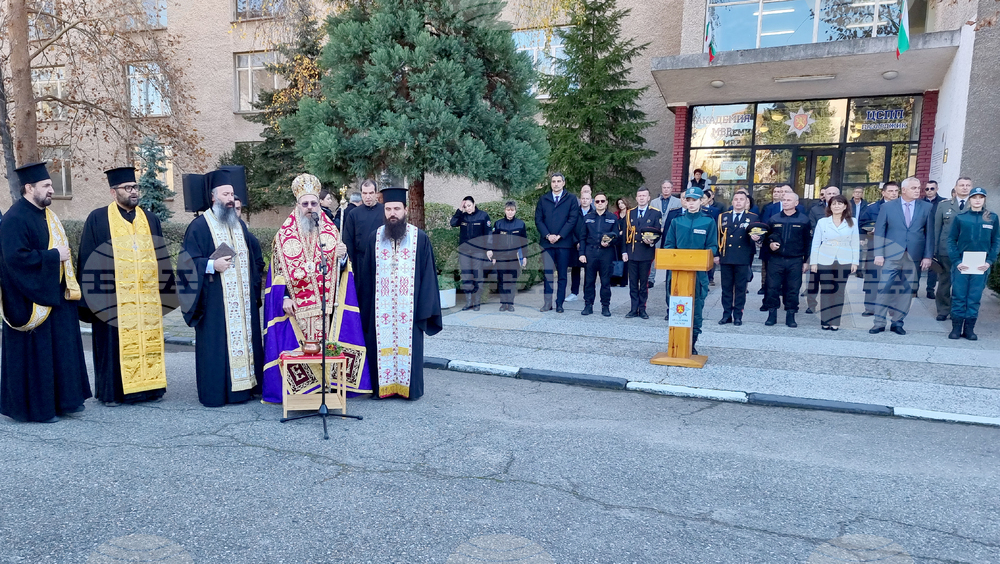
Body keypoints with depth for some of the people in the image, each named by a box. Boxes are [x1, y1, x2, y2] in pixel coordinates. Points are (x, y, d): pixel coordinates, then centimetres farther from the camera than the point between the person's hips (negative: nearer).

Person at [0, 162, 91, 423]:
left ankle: (63, 398, 22)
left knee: (62, 347, 12)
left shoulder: (47, 215, 13)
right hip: (32, 298, -9)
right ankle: (36, 406, 11)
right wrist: (53, 256, -18)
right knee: (35, 351, 0)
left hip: (55, 294, 9)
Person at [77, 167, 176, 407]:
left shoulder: (150, 219, 13)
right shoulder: (98, 218, 2)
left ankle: (149, 387, 17)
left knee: (148, 341, 6)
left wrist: (165, 291, 9)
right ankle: (112, 392, 14)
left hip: (147, 296, 3)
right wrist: (92, 297, -6)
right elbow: (88, 260, 0)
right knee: (115, 343, 3)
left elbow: (162, 258, 14)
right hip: (114, 298, -3)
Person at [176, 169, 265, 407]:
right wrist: (211, 265, -22)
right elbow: (187, 262, -8)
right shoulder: (200, 226, -5)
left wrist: (255, 287, 15)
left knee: (244, 338, 8)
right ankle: (215, 392, 6)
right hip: (215, 301, -6)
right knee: (216, 343, -3)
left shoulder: (239, 225, 15)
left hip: (242, 300, 6)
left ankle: (244, 385, 17)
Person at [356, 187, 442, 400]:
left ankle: (410, 387, 18)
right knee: (382, 344, 6)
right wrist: (366, 305, 4)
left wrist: (425, 306, -7)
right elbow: (366, 274, 8)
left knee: (408, 344, 5)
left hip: (409, 304, -2)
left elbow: (428, 273, -1)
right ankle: (382, 386, 18)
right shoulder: (375, 238, 5)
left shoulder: (420, 238, -1)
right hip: (381, 305, 2)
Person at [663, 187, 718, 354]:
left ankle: (692, 344, 10)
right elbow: (668, 245, 11)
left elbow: (713, 247, 3)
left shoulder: (709, 222, 6)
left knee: (696, 308, 1)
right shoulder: (677, 221, 11)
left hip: (699, 272, -1)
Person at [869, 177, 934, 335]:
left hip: (914, 257, 2)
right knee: (884, 288, -4)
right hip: (891, 256, -2)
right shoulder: (887, 207, 3)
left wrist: (927, 256, 0)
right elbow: (879, 232, 1)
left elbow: (930, 233, 6)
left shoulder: (926, 208, 7)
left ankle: (898, 322, 15)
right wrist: (879, 254, -6)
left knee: (907, 291, 6)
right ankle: (879, 322, 3)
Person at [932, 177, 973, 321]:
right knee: (944, 282, 8)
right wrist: (934, 250, 1)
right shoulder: (944, 205, 6)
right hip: (946, 251, 1)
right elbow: (936, 228, 6)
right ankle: (943, 310, 19)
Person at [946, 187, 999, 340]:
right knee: (958, 296, 1)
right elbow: (951, 240, 2)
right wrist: (956, 261, -7)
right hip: (961, 265, -1)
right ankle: (956, 328, 9)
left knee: (975, 298, 4)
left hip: (981, 266, 1)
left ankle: (969, 329, 12)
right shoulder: (960, 218, 2)